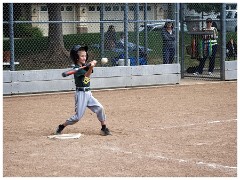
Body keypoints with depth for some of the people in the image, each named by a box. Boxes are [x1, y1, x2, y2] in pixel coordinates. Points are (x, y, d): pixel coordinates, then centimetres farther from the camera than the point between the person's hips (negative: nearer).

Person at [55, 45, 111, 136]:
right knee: (78, 116, -7)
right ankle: (61, 127, 8)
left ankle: (104, 128, 6)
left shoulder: (85, 66, 11)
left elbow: (94, 62, -4)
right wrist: (91, 67, -45)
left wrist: (92, 63, -27)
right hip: (81, 93, -7)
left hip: (88, 93, 7)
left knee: (100, 108, -3)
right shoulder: (76, 69, -12)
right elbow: (87, 75, -26)